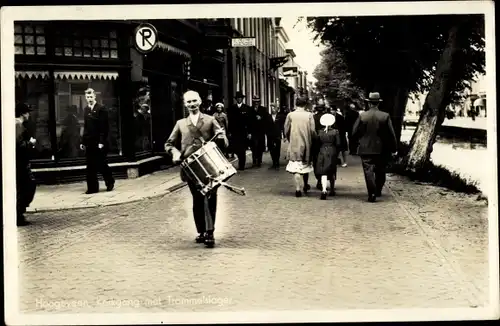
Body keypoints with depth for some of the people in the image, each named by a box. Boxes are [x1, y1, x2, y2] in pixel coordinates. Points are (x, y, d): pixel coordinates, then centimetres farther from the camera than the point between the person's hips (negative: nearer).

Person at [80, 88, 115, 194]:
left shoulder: (101, 109, -6)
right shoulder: (86, 110, 13)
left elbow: (105, 127, -10)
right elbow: (85, 127, 17)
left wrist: (102, 141, -16)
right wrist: (83, 141, 11)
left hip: (99, 143, -5)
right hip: (89, 143, 5)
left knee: (101, 164, 1)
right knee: (90, 166, 3)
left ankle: (110, 182, 22)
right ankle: (92, 187, 7)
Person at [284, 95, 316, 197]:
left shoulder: (290, 115, -5)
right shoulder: (309, 115, -6)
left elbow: (286, 131, -3)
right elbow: (313, 131, -8)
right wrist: (312, 138, 11)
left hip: (294, 144, -1)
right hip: (306, 143, 1)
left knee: (296, 166, 1)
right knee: (306, 164, 19)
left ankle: (298, 189, -8)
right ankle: (306, 185, 34)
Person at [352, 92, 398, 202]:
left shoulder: (362, 116, -7)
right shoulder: (385, 116, -5)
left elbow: (354, 133, -4)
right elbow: (391, 134, -4)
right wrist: (393, 148, 5)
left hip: (366, 149, -1)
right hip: (381, 149, 2)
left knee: (369, 171, 0)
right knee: (380, 172, 17)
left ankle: (372, 194, -8)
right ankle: (378, 191, 28)